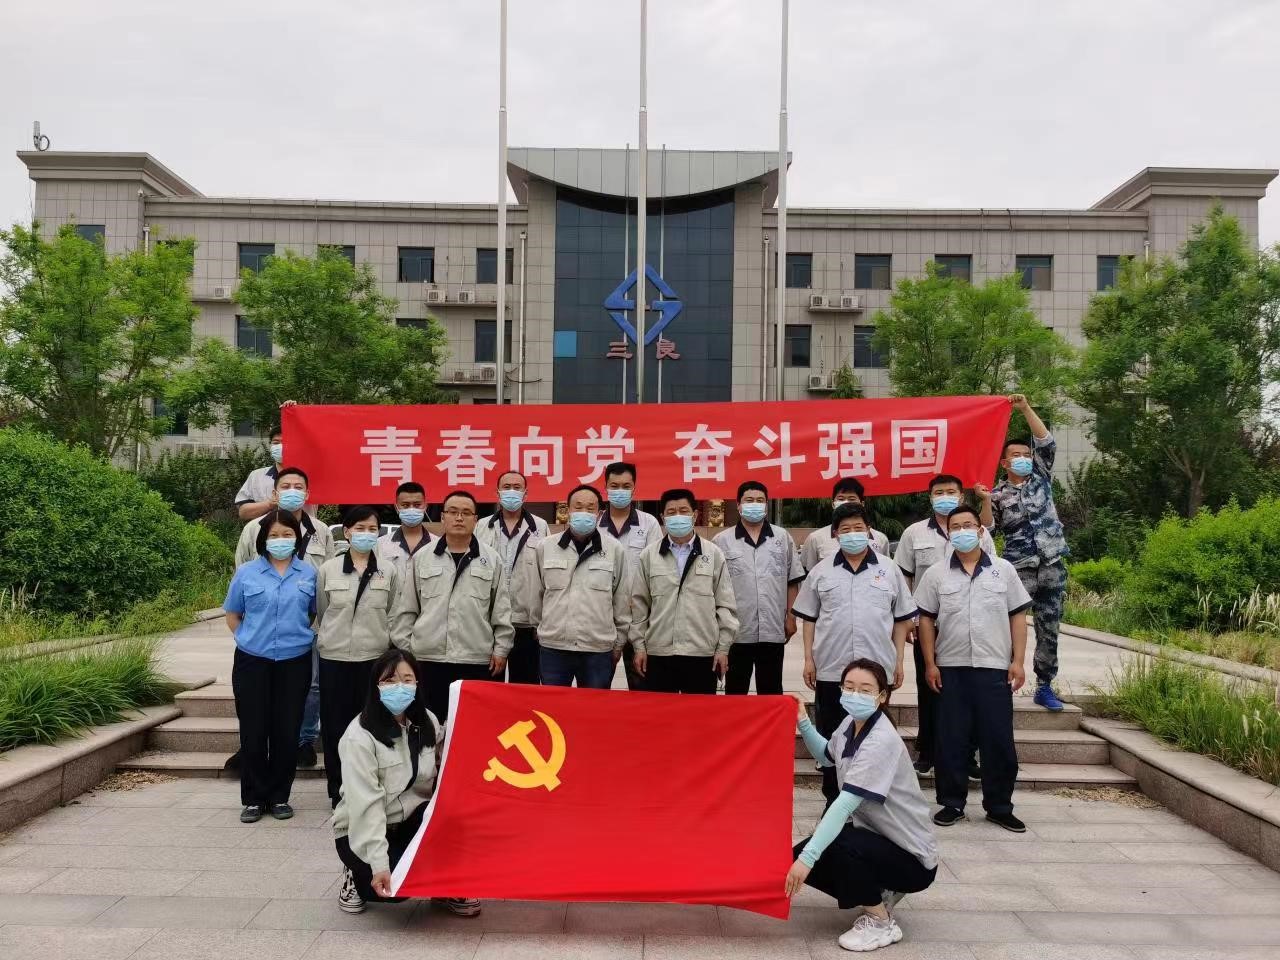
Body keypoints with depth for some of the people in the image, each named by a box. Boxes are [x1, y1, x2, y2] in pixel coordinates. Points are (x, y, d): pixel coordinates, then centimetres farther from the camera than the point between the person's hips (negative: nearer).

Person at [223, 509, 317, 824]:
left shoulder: (309, 574, 3)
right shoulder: (246, 573, 1)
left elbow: (317, 614, 14)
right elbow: (232, 616, 11)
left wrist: (303, 637, 7)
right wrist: (252, 639, 4)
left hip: (294, 663, 1)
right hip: (253, 663, 0)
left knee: (287, 732, 4)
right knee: (253, 731, 3)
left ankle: (279, 796, 18)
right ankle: (254, 798, 16)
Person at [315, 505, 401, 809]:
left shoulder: (389, 571, 2)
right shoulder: (328, 570, 1)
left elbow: (393, 615, 8)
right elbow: (320, 612, 9)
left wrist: (381, 641, 7)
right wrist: (328, 639, 10)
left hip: (374, 657, 0)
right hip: (335, 657, 0)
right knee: (336, 724, 5)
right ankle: (338, 790, 16)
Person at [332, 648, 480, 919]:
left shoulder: (427, 723, -3)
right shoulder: (359, 736, -22)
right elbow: (366, 805, -27)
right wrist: (379, 864, -32)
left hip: (412, 821, 5)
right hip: (362, 831, -5)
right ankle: (358, 876, 7)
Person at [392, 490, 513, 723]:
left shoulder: (491, 559, 4)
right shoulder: (421, 558, 6)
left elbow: (502, 611, 5)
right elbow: (406, 609, 9)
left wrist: (501, 649, 0)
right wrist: (404, 649, 5)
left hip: (478, 661, -1)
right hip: (428, 659, 1)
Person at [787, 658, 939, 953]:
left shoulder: (882, 742, -27)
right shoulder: (850, 723, -2)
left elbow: (845, 804, -36)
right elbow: (826, 756, 21)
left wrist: (808, 856, -40)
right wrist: (803, 723, 6)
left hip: (912, 857, -8)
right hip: (878, 838, 8)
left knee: (835, 845, -32)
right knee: (800, 857, -2)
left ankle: (882, 923, -7)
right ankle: (878, 894, 15)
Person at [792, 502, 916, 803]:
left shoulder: (889, 571, 6)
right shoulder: (821, 572, 6)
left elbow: (901, 619, 9)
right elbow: (808, 618, 8)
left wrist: (899, 661, 4)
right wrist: (809, 659, 2)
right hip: (831, 670, 0)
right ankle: (833, 799, 18)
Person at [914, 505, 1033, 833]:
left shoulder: (1004, 570, 5)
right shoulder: (936, 574, 4)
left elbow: (1017, 617, 6)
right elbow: (926, 620, 5)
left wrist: (1018, 661, -1)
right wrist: (930, 664, -1)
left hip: (995, 669, 0)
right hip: (951, 669, 0)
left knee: (998, 740, 4)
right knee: (951, 739, 5)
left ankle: (999, 806, 17)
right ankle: (952, 803, 16)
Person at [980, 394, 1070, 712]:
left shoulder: (1041, 478, 11)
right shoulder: (998, 494, 4)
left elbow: (1046, 442, -1)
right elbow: (986, 529, -5)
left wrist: (1026, 409, -7)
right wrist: (984, 499, -19)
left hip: (1052, 566, 3)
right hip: (1018, 568, -3)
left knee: (1049, 628, 7)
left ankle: (1045, 686, 16)